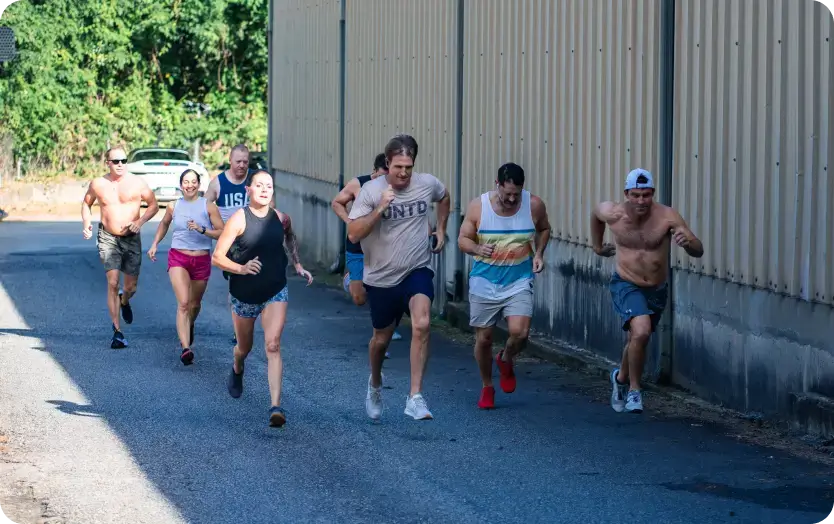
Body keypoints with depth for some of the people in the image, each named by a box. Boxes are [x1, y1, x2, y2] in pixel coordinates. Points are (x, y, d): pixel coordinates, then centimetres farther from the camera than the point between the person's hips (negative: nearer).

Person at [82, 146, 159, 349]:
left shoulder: (137, 183, -3)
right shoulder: (98, 184, 0)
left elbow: (153, 205, 6)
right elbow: (86, 203, 17)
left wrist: (140, 221, -11)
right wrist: (87, 223, 0)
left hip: (132, 239, 1)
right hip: (108, 238, -1)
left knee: (131, 286, 6)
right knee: (112, 283, -14)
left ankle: (124, 301, 46)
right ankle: (117, 331, -9)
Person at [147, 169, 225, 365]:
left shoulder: (208, 206, -4)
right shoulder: (174, 206, 3)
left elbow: (222, 233, -6)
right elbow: (164, 224, 24)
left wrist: (201, 229, -19)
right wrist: (155, 244, 16)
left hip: (202, 260, 1)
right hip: (178, 258, -1)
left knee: (195, 304, 18)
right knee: (183, 303, -17)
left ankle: (190, 326, 54)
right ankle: (185, 348, -27)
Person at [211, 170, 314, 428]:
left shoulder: (281, 218, -3)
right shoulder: (239, 219, -14)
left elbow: (290, 238, 23)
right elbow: (217, 257, -15)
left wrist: (297, 264, 11)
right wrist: (242, 268, -31)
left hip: (275, 293, 1)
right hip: (244, 294, -1)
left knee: (273, 346, -16)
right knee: (244, 346, 18)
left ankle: (276, 407, -24)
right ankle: (237, 370, 57)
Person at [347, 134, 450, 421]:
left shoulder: (427, 184, -5)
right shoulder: (371, 191, -13)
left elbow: (444, 197, 21)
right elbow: (353, 234, -19)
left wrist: (441, 230, 16)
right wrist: (380, 209, -29)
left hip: (417, 271, 0)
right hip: (381, 278, 0)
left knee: (421, 324, -25)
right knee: (381, 339, 15)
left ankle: (415, 397, -23)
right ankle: (375, 384, 48)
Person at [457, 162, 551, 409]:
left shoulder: (534, 205, -7)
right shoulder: (478, 207, -10)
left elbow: (544, 229, 14)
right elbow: (463, 239, -2)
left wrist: (539, 253, -3)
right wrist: (478, 249, -23)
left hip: (519, 283, 0)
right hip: (484, 283, 0)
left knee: (519, 332, -19)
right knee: (483, 339, 6)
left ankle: (506, 361, 16)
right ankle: (487, 387, 30)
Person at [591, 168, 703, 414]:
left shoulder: (667, 216, -20)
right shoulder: (612, 213, -15)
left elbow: (698, 252, -22)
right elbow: (595, 212, 11)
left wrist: (687, 242, -44)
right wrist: (597, 246, 21)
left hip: (657, 290, 2)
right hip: (627, 286, -2)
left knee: (637, 340, 19)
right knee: (640, 331, -26)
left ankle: (621, 378, 51)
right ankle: (634, 391, -7)